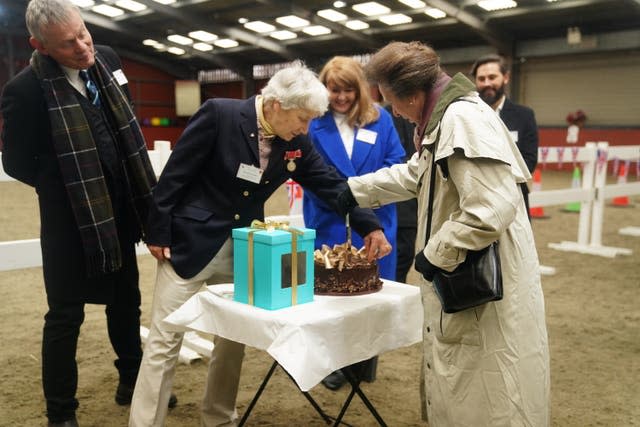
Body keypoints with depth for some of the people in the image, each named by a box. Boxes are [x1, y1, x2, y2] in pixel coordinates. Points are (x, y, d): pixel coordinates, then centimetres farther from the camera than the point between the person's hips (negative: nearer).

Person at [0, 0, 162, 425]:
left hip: (118, 212, 6)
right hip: (69, 220, -6)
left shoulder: (107, 59, -1)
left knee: (126, 303, 19)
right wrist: (65, 190, -3)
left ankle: (131, 383, 39)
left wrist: (137, 190, 7)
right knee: (66, 316, 6)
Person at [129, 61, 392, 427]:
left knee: (234, 341, 13)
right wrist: (158, 233, -11)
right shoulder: (219, 114, -18)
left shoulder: (296, 144, -3)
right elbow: (175, 174, -14)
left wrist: (370, 226, -9)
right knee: (165, 341, 1)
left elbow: (332, 185, 2)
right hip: (191, 242, -5)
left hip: (243, 250, 6)